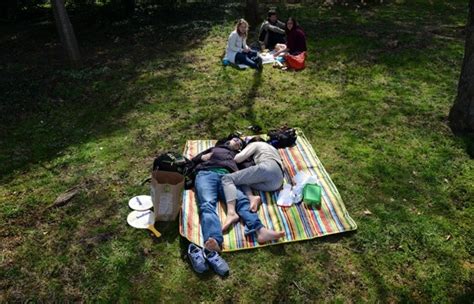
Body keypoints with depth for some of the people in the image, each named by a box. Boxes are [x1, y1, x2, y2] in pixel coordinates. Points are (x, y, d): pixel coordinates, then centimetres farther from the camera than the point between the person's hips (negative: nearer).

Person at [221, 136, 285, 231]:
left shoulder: (255, 144, 25)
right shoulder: (272, 148, 47)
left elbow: (239, 158, 11)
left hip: (267, 168, -7)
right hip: (277, 182, 7)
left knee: (228, 178, -6)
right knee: (243, 180, 17)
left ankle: (231, 213, -34)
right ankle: (252, 197, -18)